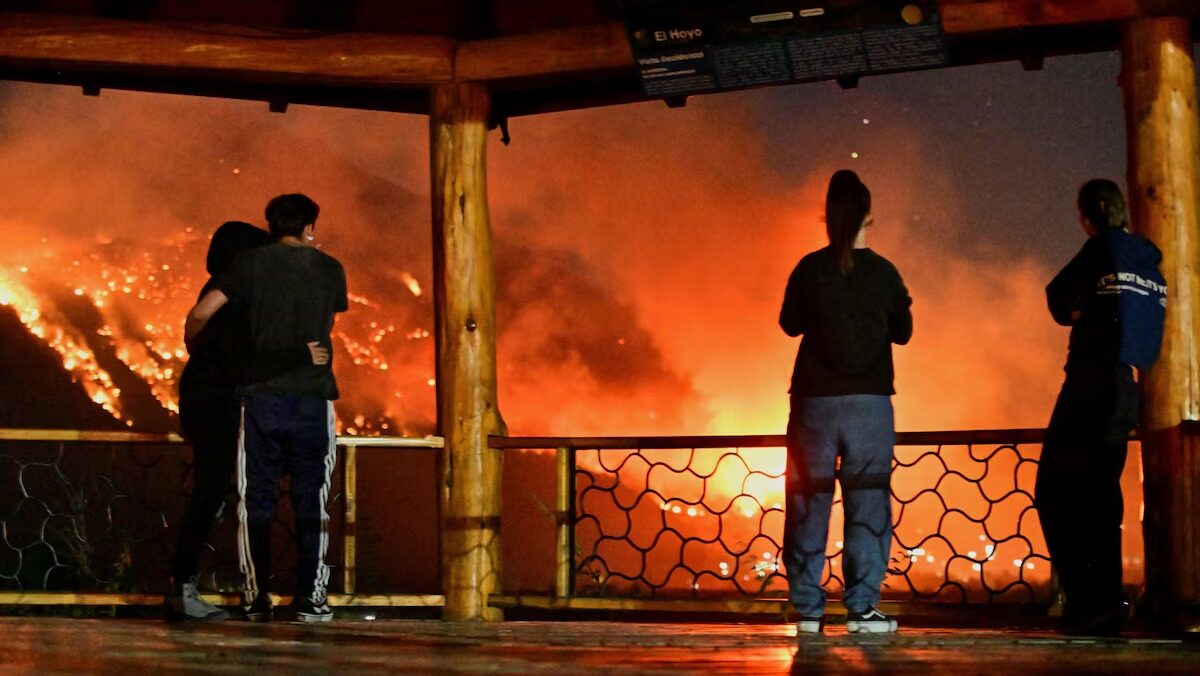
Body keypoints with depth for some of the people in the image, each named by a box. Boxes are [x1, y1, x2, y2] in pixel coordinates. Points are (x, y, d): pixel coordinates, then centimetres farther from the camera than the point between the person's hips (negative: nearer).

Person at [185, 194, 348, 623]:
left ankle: (256, 598, 4)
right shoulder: (330, 270, 8)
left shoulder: (252, 264, 4)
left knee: (256, 502, 6)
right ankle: (310, 599, 4)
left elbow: (199, 315, -1)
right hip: (313, 398, 0)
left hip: (262, 397, 0)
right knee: (311, 502, 6)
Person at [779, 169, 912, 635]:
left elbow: (790, 323, 8)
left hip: (815, 400, 1)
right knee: (868, 501, 3)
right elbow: (903, 332, 6)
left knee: (808, 501, 7)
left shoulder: (809, 270, -4)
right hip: (869, 401, -1)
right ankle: (862, 606, -3)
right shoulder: (883, 273, -4)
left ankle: (808, 609, 7)